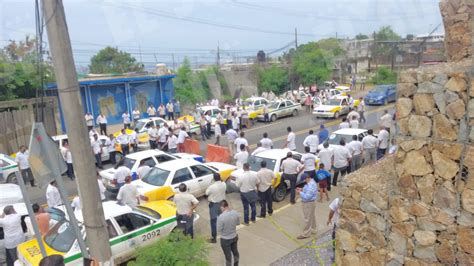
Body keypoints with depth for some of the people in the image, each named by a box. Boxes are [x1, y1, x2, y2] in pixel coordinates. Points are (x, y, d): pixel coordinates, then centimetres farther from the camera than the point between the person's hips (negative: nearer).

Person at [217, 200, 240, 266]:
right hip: (234, 237, 5)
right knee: (235, 251, 27)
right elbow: (238, 223, 2)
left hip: (225, 239, -5)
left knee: (228, 255, 15)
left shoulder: (221, 217, -30)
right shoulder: (235, 213, -14)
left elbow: (219, 230, -20)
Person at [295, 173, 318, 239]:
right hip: (309, 203, 11)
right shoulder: (311, 182, 3)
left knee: (307, 219, 0)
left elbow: (307, 197, -32)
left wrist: (300, 192, -21)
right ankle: (312, 230, 37)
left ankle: (306, 234, 10)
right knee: (312, 217, 22)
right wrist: (302, 189, 3)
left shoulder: (311, 185, -31)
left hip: (308, 204, -11)